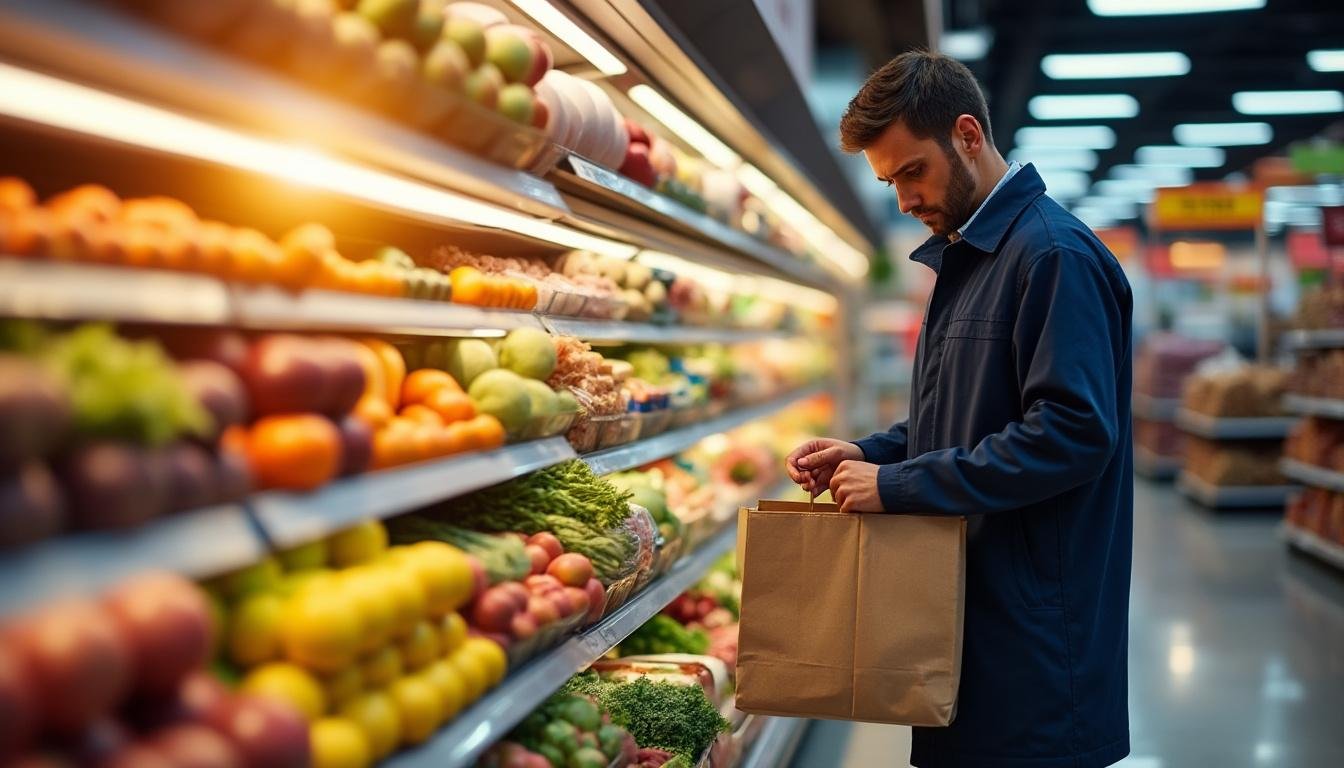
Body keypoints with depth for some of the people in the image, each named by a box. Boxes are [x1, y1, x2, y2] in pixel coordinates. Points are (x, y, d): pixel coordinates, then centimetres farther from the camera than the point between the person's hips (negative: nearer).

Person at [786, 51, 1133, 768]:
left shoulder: (1055, 254, -16)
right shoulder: (963, 256, 16)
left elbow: (1074, 432, -24)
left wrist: (898, 486, -21)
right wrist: (868, 455, 5)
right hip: (966, 603, 9)